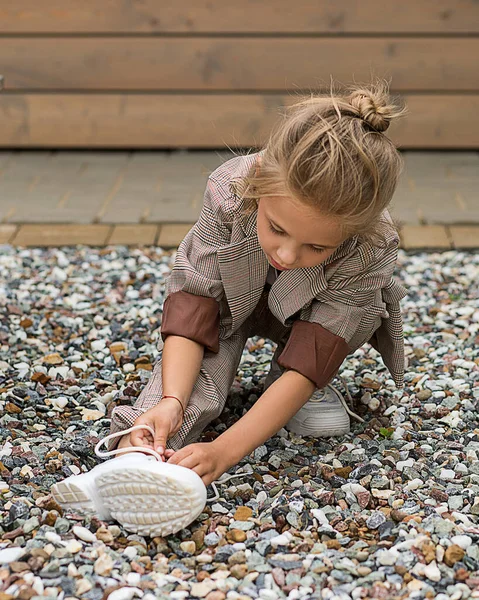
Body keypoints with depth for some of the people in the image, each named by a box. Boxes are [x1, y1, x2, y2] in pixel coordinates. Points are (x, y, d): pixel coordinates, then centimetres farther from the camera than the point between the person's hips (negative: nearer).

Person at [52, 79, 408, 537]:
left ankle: (291, 380, -5)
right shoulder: (230, 192, -39)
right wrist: (171, 400, -50)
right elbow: (194, 298, -34)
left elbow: (307, 362, -39)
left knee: (361, 306, -30)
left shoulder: (370, 250, -39)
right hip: (231, 299, 0)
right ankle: (136, 451, -45)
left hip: (305, 319, 0)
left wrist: (225, 450, -49)